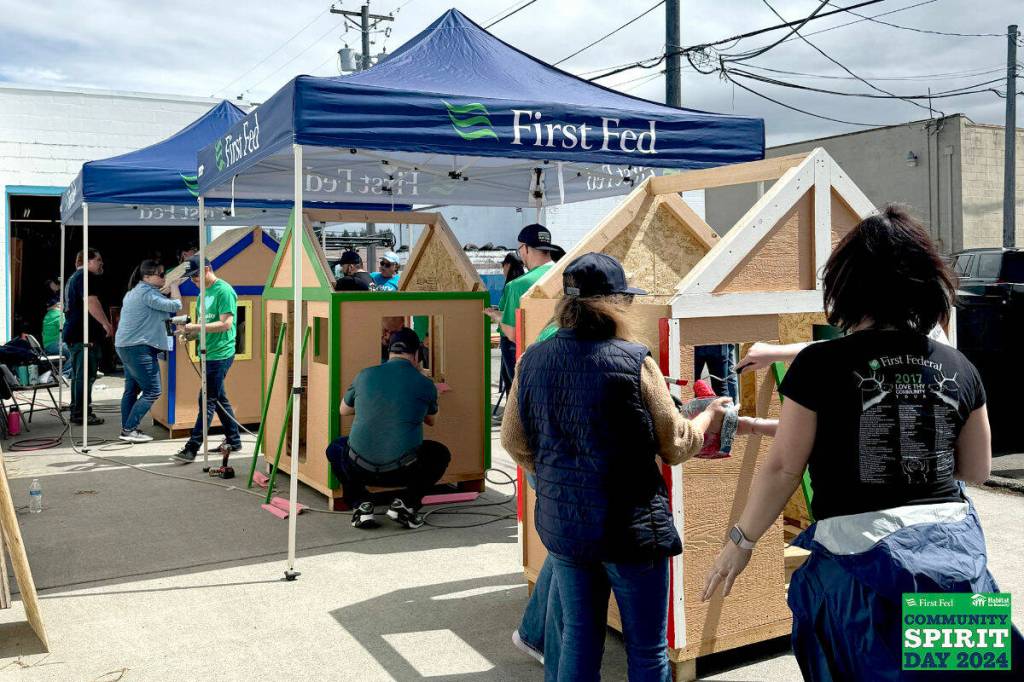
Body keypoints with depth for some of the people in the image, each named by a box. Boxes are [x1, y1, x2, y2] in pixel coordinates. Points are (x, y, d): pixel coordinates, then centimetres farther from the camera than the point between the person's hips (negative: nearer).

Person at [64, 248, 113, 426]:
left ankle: (77, 412, 20)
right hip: (85, 335, -11)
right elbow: (91, 301, -24)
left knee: (78, 375, 15)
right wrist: (106, 323, -24)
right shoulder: (86, 276, -10)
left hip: (73, 333, 11)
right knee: (86, 375, -8)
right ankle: (81, 414, -8)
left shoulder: (73, 277, 23)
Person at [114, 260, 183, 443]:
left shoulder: (135, 291, 17)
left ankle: (126, 429, 19)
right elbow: (175, 306, -18)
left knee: (132, 389, 15)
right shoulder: (147, 293, -16)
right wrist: (174, 285, -4)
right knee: (152, 391, -7)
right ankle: (129, 429, -7)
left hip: (125, 346, 11)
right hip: (139, 348, -11)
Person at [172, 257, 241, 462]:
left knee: (207, 401, -8)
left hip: (220, 354, -10)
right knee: (220, 399, 15)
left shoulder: (223, 291, -12)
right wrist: (190, 332, 0)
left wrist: (196, 327, -21)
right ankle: (233, 440, 26)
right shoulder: (204, 293, 16)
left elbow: (226, 324, -19)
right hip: (209, 353, 10)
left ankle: (192, 448, -8)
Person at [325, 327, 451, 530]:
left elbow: (344, 410, 23)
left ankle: (359, 503, 13)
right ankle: (406, 502, 7)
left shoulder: (364, 375, 5)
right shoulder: (425, 384, 1)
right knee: (441, 454, 27)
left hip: (360, 468, 1)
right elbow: (431, 421, 21)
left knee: (335, 449, 34)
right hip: (403, 472, -1)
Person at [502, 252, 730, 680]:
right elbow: (676, 447, -6)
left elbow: (514, 442, 9)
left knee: (577, 640, 18)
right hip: (631, 524, -4)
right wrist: (710, 417, 14)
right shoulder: (634, 361, -15)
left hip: (561, 523, 5)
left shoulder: (533, 360, -1)